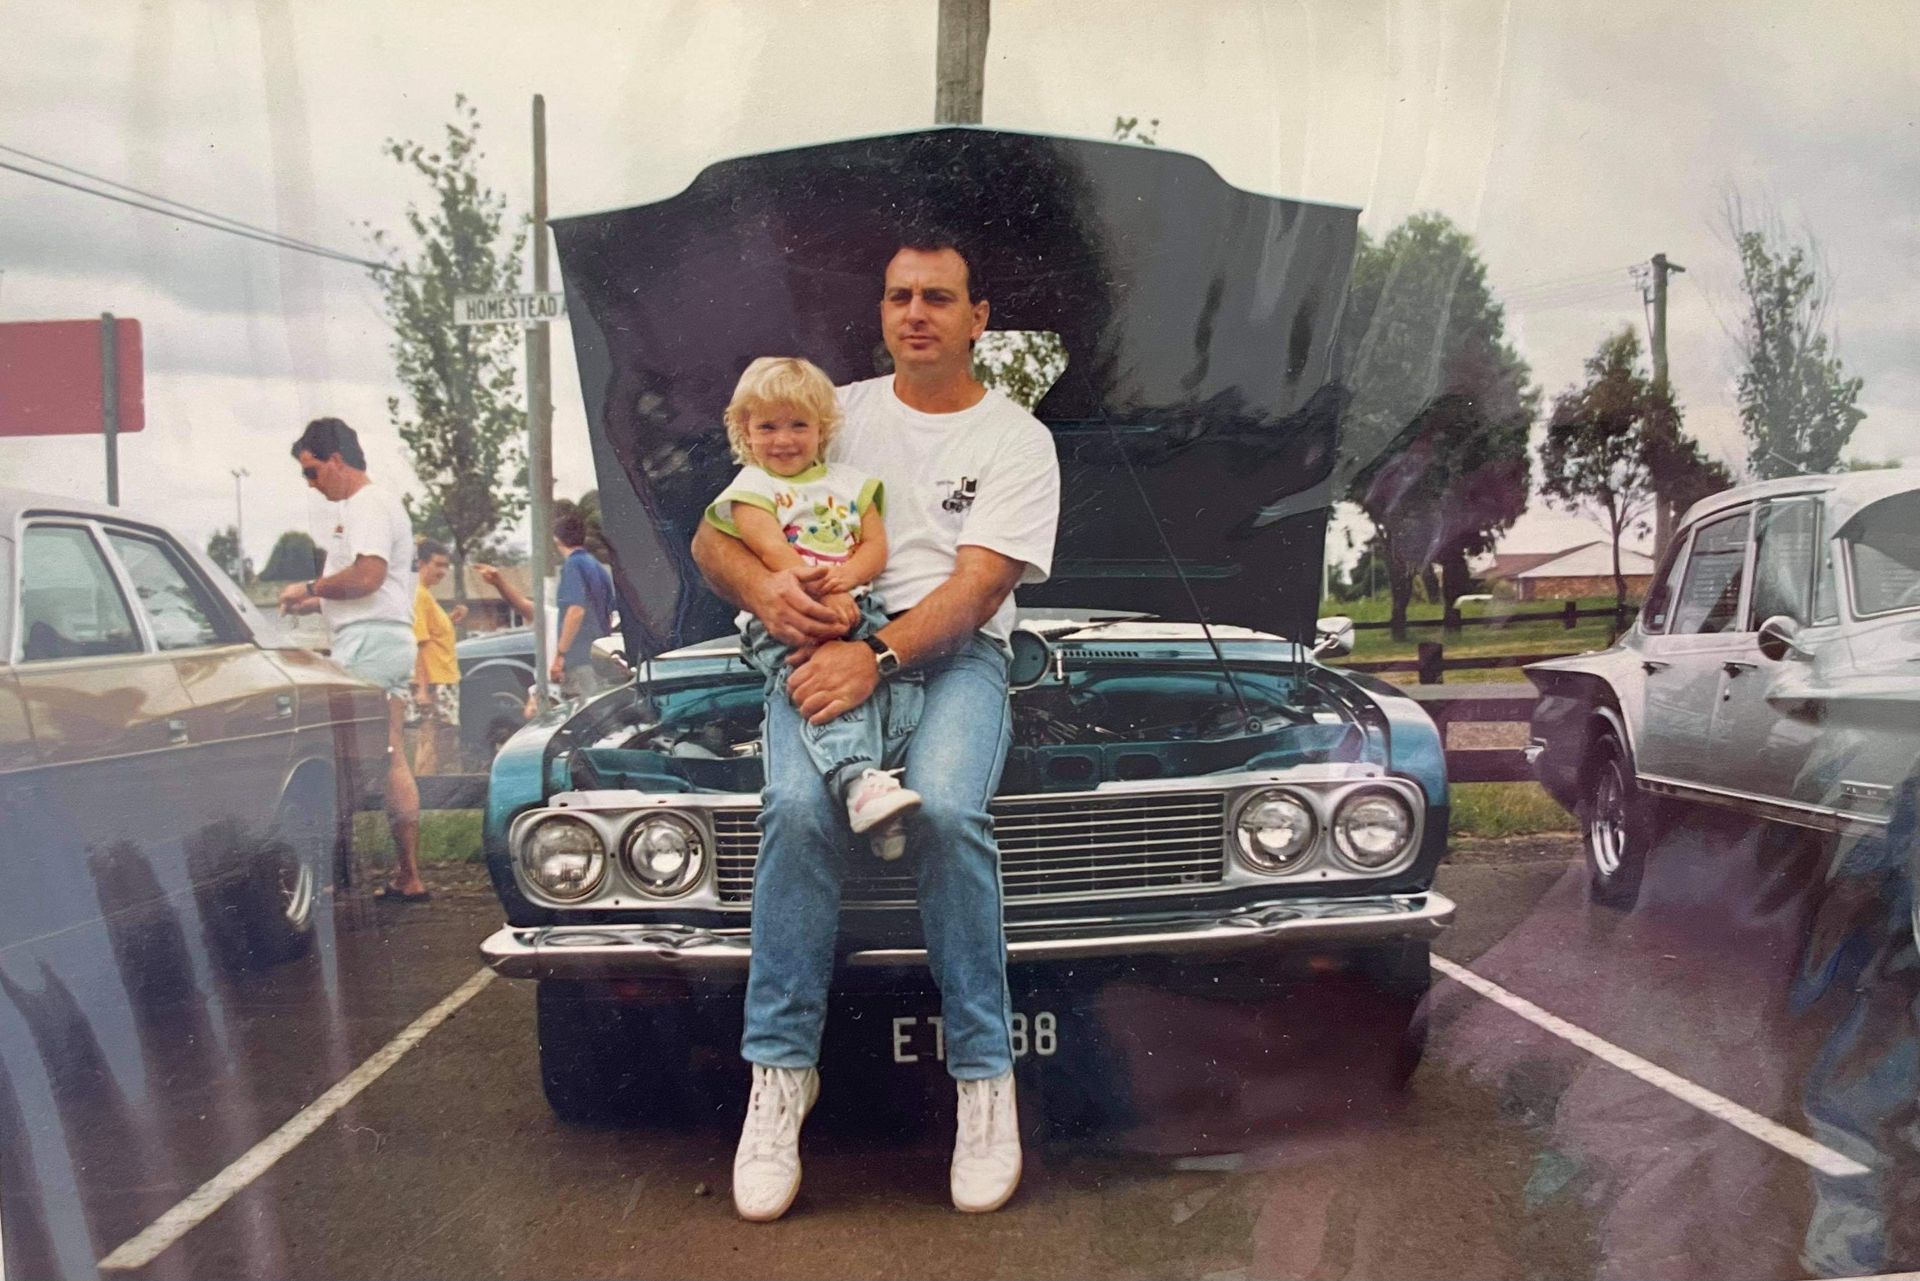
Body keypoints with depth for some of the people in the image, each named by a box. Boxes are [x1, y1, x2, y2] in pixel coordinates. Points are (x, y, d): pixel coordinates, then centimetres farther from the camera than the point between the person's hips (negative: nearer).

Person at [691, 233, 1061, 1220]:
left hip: (951, 654, -1)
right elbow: (711, 536, 11)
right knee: (798, 808, -30)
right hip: (822, 646, 2)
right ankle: (781, 1068, -18)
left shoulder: (1016, 440, 7)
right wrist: (761, 586, -13)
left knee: (946, 809, -33)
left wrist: (879, 655, -25)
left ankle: (986, 1073, -18)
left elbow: (976, 587, -7)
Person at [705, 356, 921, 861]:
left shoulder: (849, 482, 22)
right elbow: (774, 554, -6)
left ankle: (891, 771, -32)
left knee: (899, 672, -23)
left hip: (857, 609, 5)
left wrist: (847, 575, -11)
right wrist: (824, 597, -20)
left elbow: (877, 546, 13)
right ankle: (857, 780, -49)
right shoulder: (750, 488, 9)